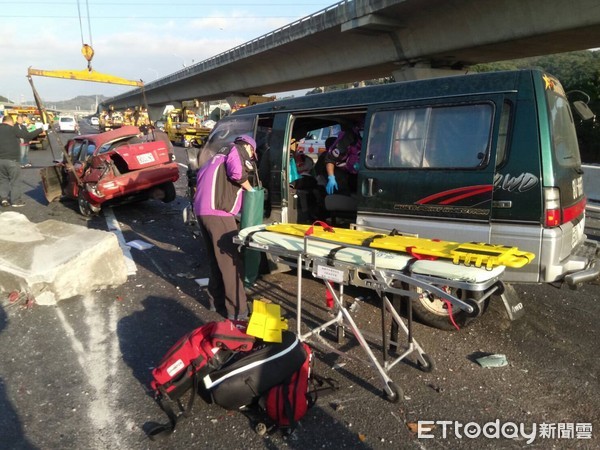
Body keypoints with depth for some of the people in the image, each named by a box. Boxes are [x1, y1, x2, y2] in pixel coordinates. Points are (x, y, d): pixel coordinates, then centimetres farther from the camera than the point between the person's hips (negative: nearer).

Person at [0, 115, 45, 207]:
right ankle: (16, 201, 6)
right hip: (12, 159, -6)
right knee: (15, 181, 3)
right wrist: (42, 129, -4)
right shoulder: (12, 129, -7)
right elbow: (28, 135, -10)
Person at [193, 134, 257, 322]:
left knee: (216, 259, 19)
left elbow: (201, 176, 26)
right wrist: (249, 188, 3)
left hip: (203, 211, 10)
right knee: (230, 260, -7)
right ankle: (237, 310, -4)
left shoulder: (220, 156, 29)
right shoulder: (236, 150, 4)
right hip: (217, 212, -9)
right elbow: (236, 172, -15)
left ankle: (217, 300, 28)